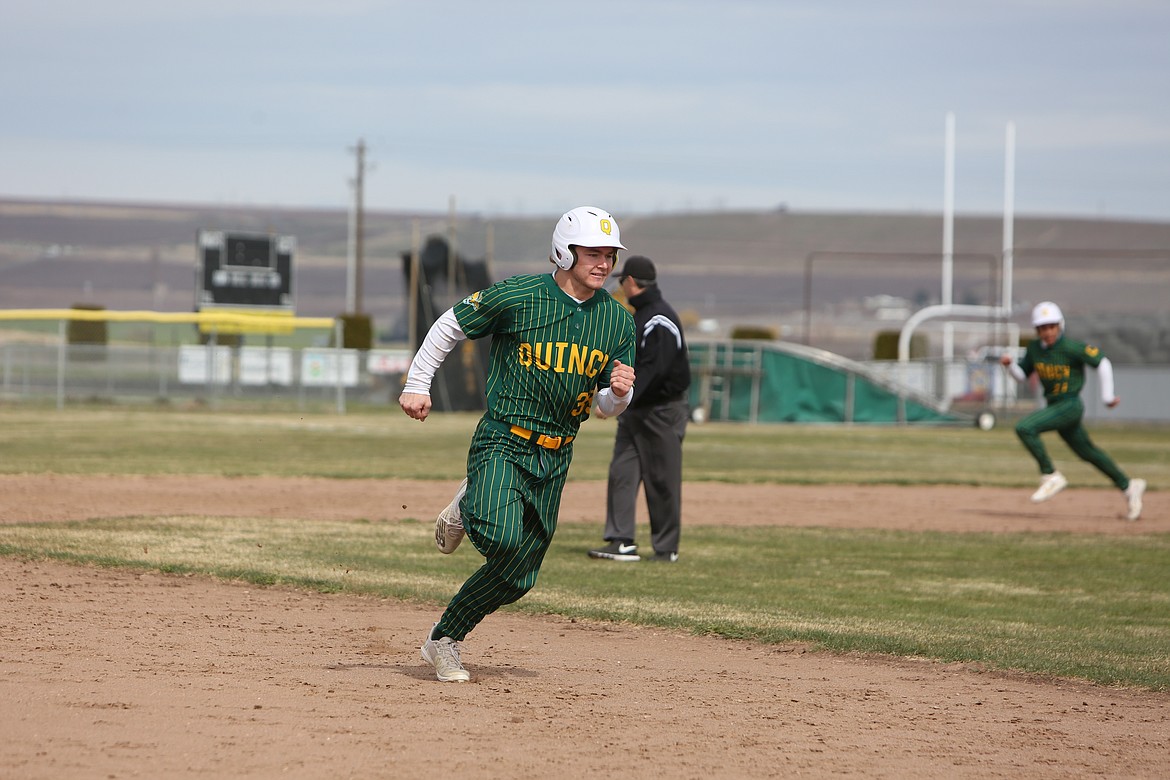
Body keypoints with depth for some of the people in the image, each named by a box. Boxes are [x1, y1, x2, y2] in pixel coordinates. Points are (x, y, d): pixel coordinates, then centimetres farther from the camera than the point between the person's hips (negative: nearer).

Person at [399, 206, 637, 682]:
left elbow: (608, 407, 11)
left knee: (516, 576, 6)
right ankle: (467, 510, 5)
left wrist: (619, 393, -12)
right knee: (501, 538, -31)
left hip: (554, 459, 5)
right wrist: (417, 384, 0)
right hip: (502, 443, -5)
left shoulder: (616, 321, 5)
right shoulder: (517, 295, -9)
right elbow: (451, 326, 4)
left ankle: (443, 642, 26)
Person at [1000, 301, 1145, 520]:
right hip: (1054, 406, 8)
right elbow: (1021, 375, 12)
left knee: (1024, 428, -23)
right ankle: (1128, 487, 31)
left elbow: (1102, 363, -14)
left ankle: (1050, 476, -13)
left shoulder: (1071, 347, -17)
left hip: (1070, 406, -8)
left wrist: (1107, 396, -10)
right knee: (1086, 452, 18)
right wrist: (1009, 364, -10)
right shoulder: (1034, 348, 3)